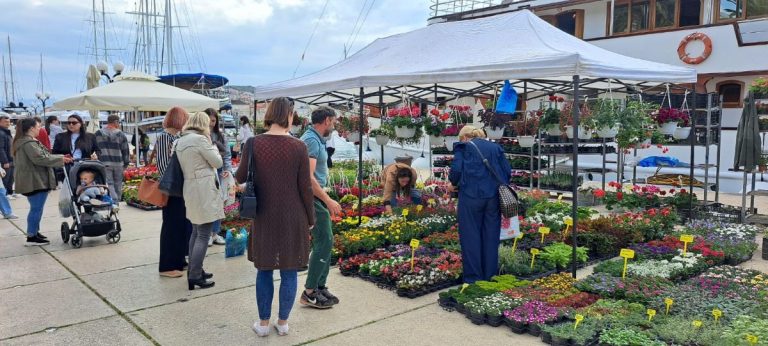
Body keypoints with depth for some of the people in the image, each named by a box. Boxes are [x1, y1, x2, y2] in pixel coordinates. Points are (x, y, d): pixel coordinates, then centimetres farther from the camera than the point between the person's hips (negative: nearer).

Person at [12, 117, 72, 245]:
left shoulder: (23, 141, 18)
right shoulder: (28, 143, -18)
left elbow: (41, 156, 18)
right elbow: (40, 158, -25)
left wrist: (61, 157, 11)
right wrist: (61, 159, -16)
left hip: (31, 181, 11)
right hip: (35, 181, -11)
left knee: (36, 208, 19)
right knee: (36, 209, -5)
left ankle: (34, 232, 29)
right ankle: (31, 237, 1)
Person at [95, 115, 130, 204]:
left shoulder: (98, 134, 4)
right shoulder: (121, 134, 2)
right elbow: (125, 150, 5)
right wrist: (126, 163, 13)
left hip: (104, 164, 0)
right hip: (118, 164, 0)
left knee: (109, 184, -1)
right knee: (118, 185, 10)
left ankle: (113, 202, -13)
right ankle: (117, 203, 16)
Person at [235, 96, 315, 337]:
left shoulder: (253, 143, -8)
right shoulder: (298, 147, -11)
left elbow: (240, 178, 3)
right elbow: (305, 187, -8)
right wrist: (310, 219, 4)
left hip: (265, 217, 1)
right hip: (293, 217, -1)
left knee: (264, 269, 16)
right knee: (289, 271, 12)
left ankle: (264, 324, 23)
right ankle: (283, 323, 23)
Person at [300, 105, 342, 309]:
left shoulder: (317, 140, 14)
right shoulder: (311, 140, -17)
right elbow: (308, 177, -25)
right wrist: (328, 201, -23)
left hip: (318, 197, 10)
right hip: (313, 198, -10)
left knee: (325, 241, 13)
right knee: (323, 242, -7)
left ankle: (320, 287, 21)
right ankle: (310, 293, 1)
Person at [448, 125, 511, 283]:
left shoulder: (463, 147, 5)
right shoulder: (495, 147, 17)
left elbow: (456, 169, -8)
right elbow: (507, 170, 10)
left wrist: (453, 183, 11)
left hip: (471, 195, -4)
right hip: (493, 196, 4)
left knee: (470, 235, 5)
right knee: (491, 235, 12)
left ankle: (473, 276, 9)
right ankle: (490, 275, 20)